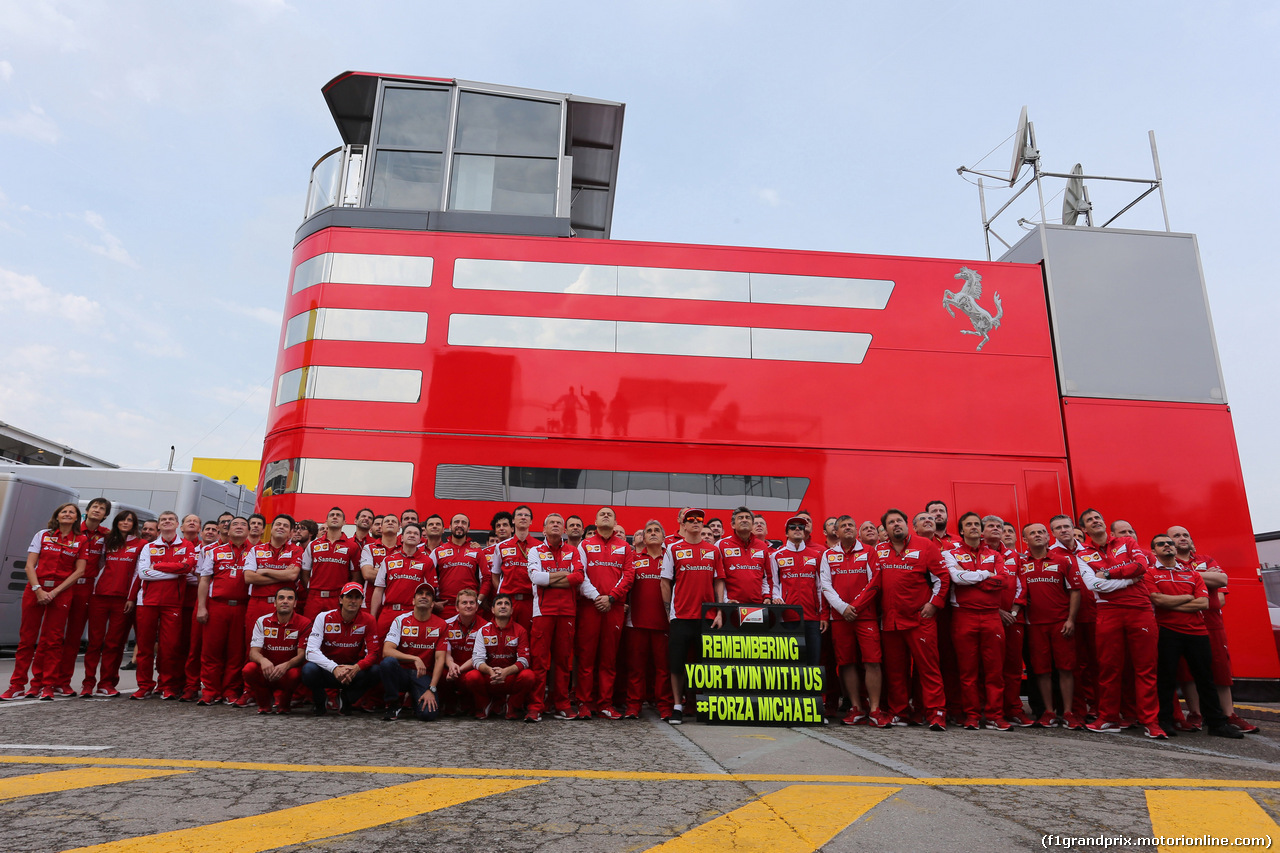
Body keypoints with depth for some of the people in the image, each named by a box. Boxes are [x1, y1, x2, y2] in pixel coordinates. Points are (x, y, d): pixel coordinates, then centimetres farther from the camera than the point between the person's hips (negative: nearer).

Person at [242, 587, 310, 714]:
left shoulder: (304, 623, -6)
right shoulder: (262, 621, -1)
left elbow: (302, 655, -11)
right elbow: (253, 652, -8)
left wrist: (286, 665, -34)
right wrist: (263, 660, -33)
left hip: (287, 671, -2)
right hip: (266, 670, 2)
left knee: (294, 674, -36)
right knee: (248, 669, -30)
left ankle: (282, 703, 0)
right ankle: (264, 703, 0)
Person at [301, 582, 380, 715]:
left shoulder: (368, 620, -7)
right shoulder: (324, 617, -10)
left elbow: (373, 653, -10)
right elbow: (311, 650, -18)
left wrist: (356, 668, -32)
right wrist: (334, 668, -34)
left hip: (352, 669, 1)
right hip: (327, 669, -1)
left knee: (374, 672, -28)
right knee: (309, 670, -33)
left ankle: (345, 699, 3)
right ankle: (319, 703, 1)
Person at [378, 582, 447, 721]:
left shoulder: (441, 625, 0)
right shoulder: (401, 620, -1)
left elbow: (440, 659, -4)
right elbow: (386, 651, -13)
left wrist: (431, 689, -14)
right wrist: (415, 659, -25)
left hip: (424, 676, 0)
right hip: (401, 672, 0)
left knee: (429, 713, -26)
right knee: (387, 662, -34)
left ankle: (416, 699, 12)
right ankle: (393, 704, -9)